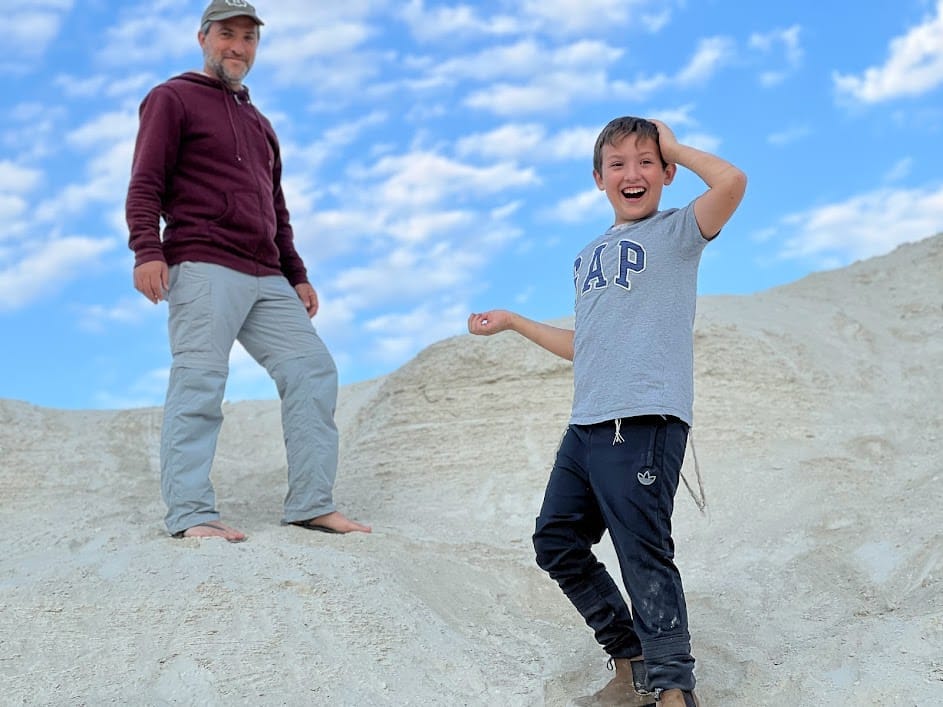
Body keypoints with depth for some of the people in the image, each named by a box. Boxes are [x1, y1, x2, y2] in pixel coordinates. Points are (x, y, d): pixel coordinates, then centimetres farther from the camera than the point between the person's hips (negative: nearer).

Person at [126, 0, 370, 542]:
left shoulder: (259, 123, 29)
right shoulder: (173, 99, 7)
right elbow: (146, 184, -4)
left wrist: (296, 274, 21)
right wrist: (147, 250, -18)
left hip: (266, 279, 7)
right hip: (202, 268, -7)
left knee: (313, 370, -1)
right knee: (199, 382, -14)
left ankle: (312, 503, -1)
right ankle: (191, 513, -16)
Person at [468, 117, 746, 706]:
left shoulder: (675, 232, 1)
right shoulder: (591, 256, 21)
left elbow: (732, 181, -19)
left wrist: (675, 148, -3)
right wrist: (512, 321, 31)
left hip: (645, 422, -8)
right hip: (587, 425, 8)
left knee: (643, 553, -10)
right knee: (557, 542, 13)